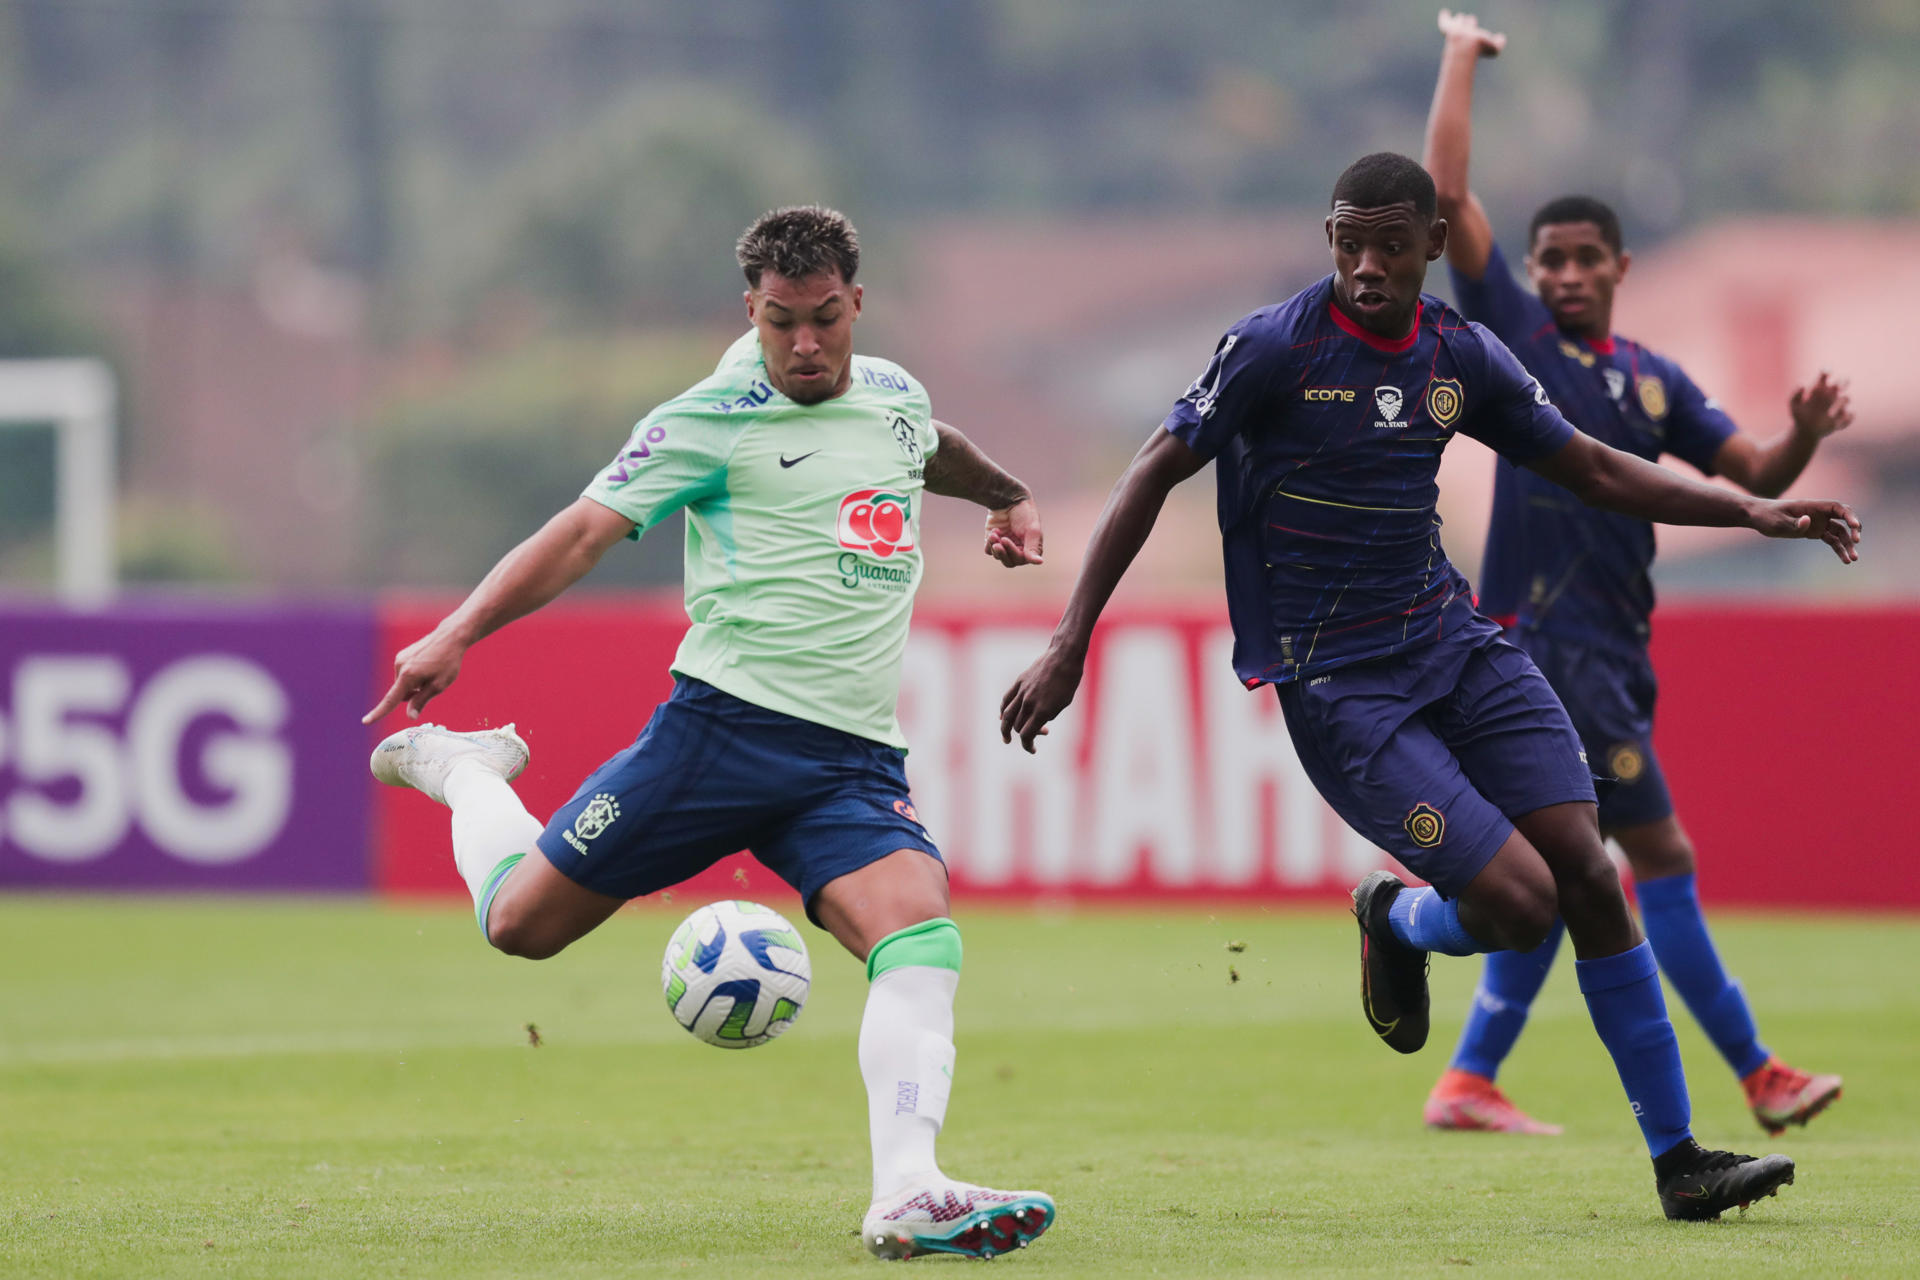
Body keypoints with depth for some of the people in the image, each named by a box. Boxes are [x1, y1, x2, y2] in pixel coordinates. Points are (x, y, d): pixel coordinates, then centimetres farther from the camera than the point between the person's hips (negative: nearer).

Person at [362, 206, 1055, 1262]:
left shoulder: (894, 397, 15)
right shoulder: (713, 420, -4)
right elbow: (586, 531, -9)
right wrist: (455, 636, -18)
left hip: (855, 760, 4)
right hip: (724, 725, -4)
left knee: (922, 936, -23)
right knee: (520, 921, 0)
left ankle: (907, 1197, -34)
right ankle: (465, 770, 33)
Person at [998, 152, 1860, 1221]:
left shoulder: (1464, 358, 4)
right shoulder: (1274, 348, -11)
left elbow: (1596, 470, 15)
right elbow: (1156, 473, -7)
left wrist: (1754, 513, 7)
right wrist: (1071, 643, -11)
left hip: (1456, 645, 5)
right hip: (1335, 684, -5)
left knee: (1588, 874, -7)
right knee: (1520, 903, -17)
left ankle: (1678, 1158, 1)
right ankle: (1397, 923, 20)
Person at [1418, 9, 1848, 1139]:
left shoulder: (1652, 380, 13)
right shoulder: (1515, 334, -2)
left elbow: (1754, 476, 12)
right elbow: (1447, 195, -7)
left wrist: (1804, 438, -10)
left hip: (1608, 651, 7)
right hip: (1547, 639, -7)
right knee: (1663, 857, -6)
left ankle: (1469, 1082, 16)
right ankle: (1759, 1077, -3)